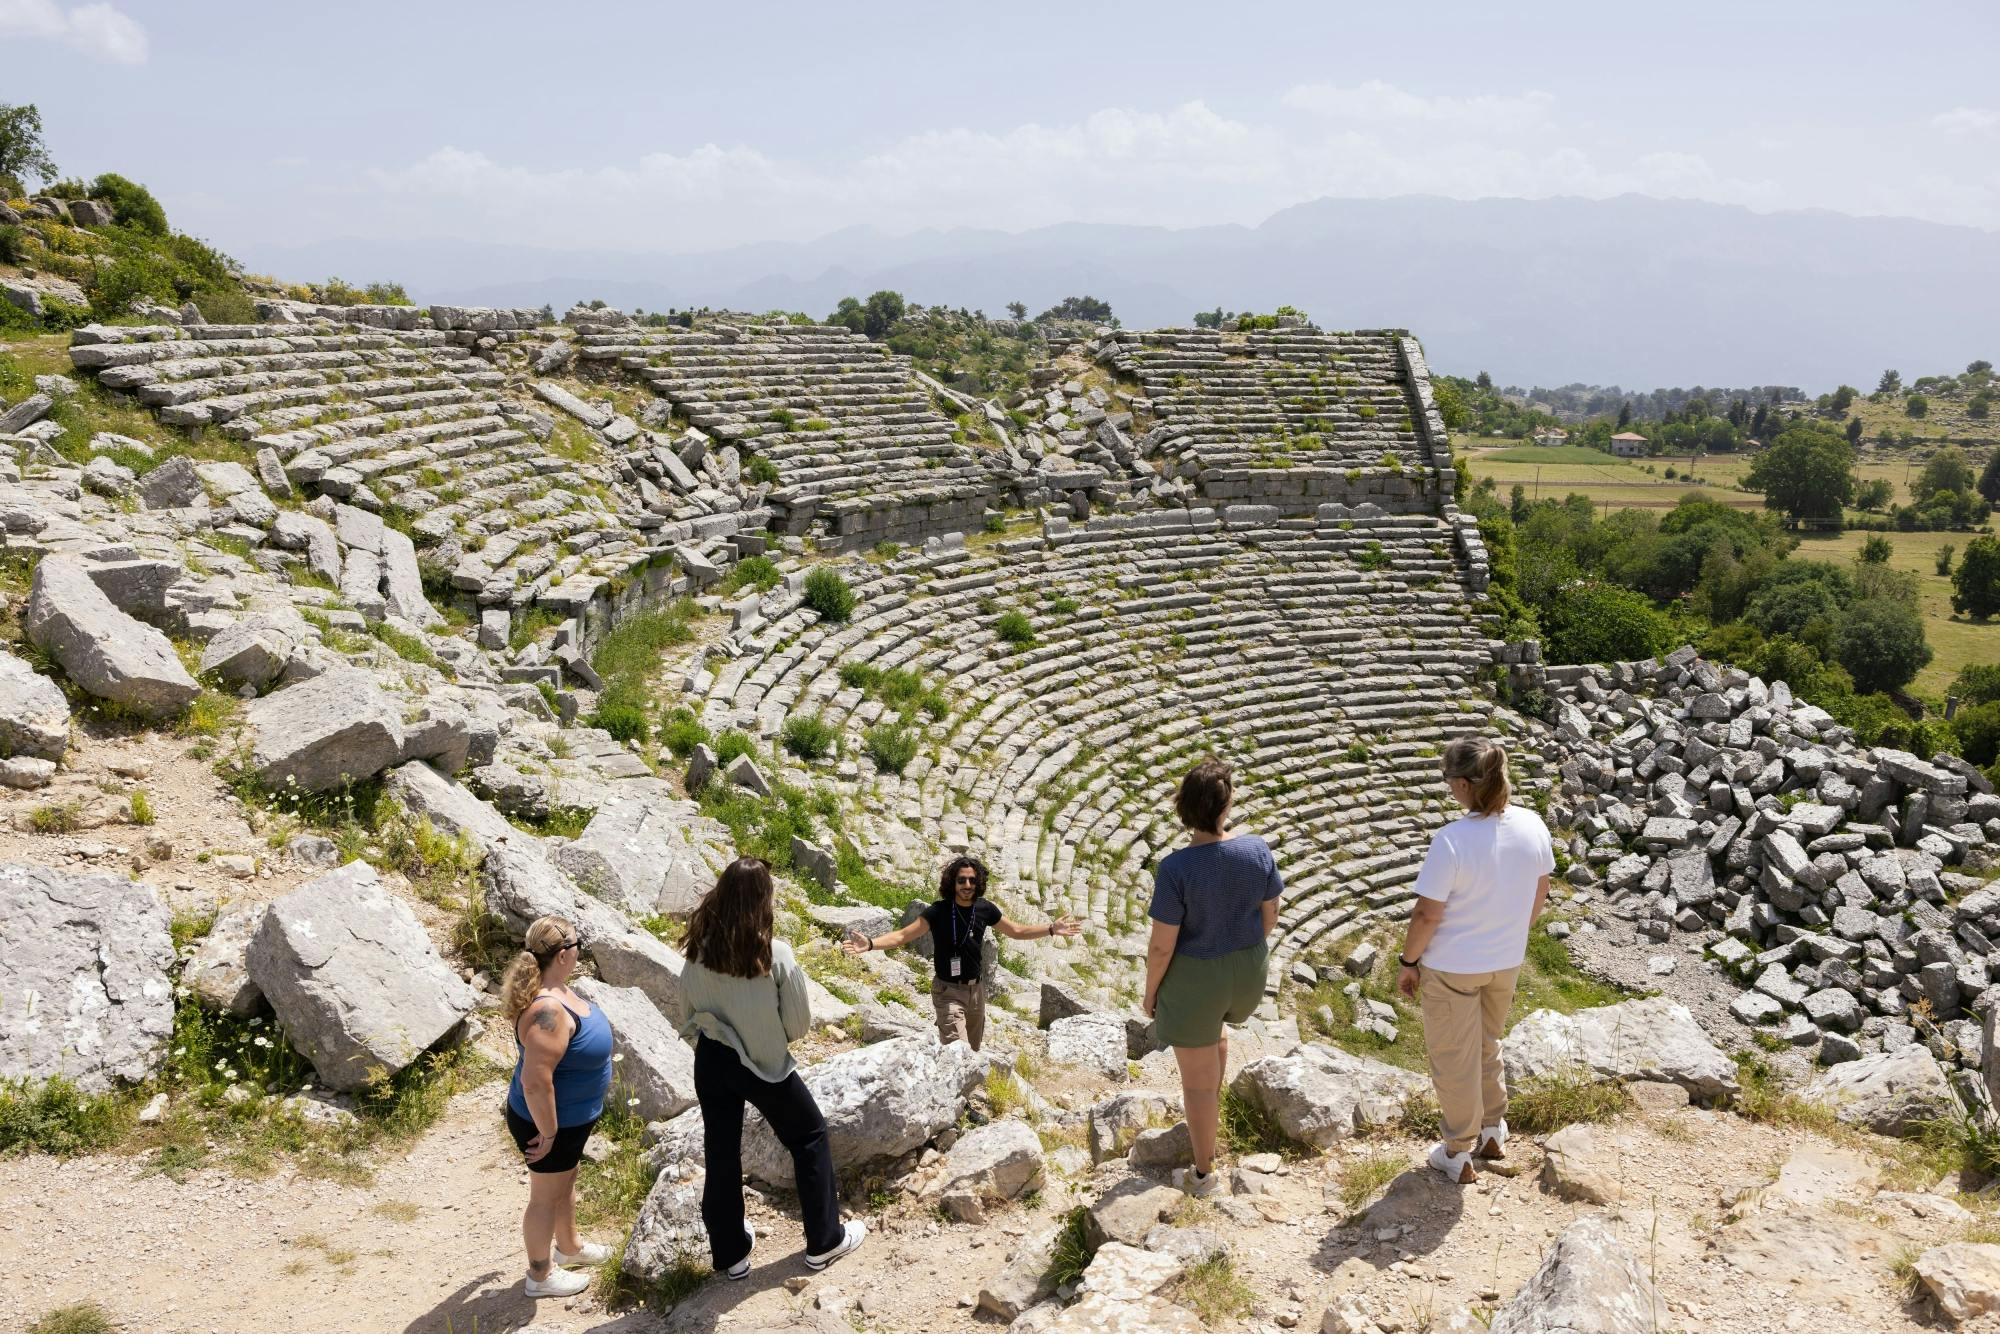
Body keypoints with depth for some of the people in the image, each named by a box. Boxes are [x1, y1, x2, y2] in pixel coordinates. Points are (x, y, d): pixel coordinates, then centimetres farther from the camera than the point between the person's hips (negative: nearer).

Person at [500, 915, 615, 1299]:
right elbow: (535, 1082, -35)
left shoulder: (554, 989, -5)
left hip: (571, 1116, 9)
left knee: (567, 1180, 29)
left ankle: (569, 1246, 51)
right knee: (546, 1196, 12)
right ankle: (541, 1274, 33)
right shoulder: (548, 1011, -36)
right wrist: (547, 1133, -23)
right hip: (551, 1121, -9)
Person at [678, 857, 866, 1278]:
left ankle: (730, 1253, 30)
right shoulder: (776, 956, -22)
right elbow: (799, 1024, -13)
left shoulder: (698, 952, -10)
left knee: (720, 1152, 16)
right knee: (810, 1137, 17)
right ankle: (824, 1241, 26)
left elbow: (687, 1016, 1)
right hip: (765, 1065, -4)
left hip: (711, 1062, 4)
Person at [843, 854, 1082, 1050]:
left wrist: (1051, 929, 4)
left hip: (976, 989, 5)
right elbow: (903, 935, -21)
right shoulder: (938, 911, -16)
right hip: (949, 991, -5)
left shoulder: (985, 909, -4)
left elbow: (1016, 931, 11)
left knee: (972, 1052, 18)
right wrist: (870, 944, -36)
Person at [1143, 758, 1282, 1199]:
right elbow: (1270, 914, -1)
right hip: (1248, 972, 5)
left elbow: (1162, 945, -21)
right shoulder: (1258, 850, -16)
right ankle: (1210, 1108, 56)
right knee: (1215, 1029, 38)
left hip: (1193, 979, -5)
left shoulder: (1176, 868, -28)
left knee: (1198, 1079, 14)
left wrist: (1150, 991, -3)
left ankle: (1204, 1174, 31)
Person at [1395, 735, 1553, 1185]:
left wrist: (1408, 962, -6)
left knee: (1454, 1060, 15)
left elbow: (1427, 915, -22)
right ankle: (1493, 1132, 46)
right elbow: (1539, 896, 3)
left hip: (1452, 966, -6)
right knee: (1487, 1047, 29)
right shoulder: (1532, 825, -12)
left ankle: (1459, 1155, 30)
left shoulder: (1452, 840, -30)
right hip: (1505, 962, 6)